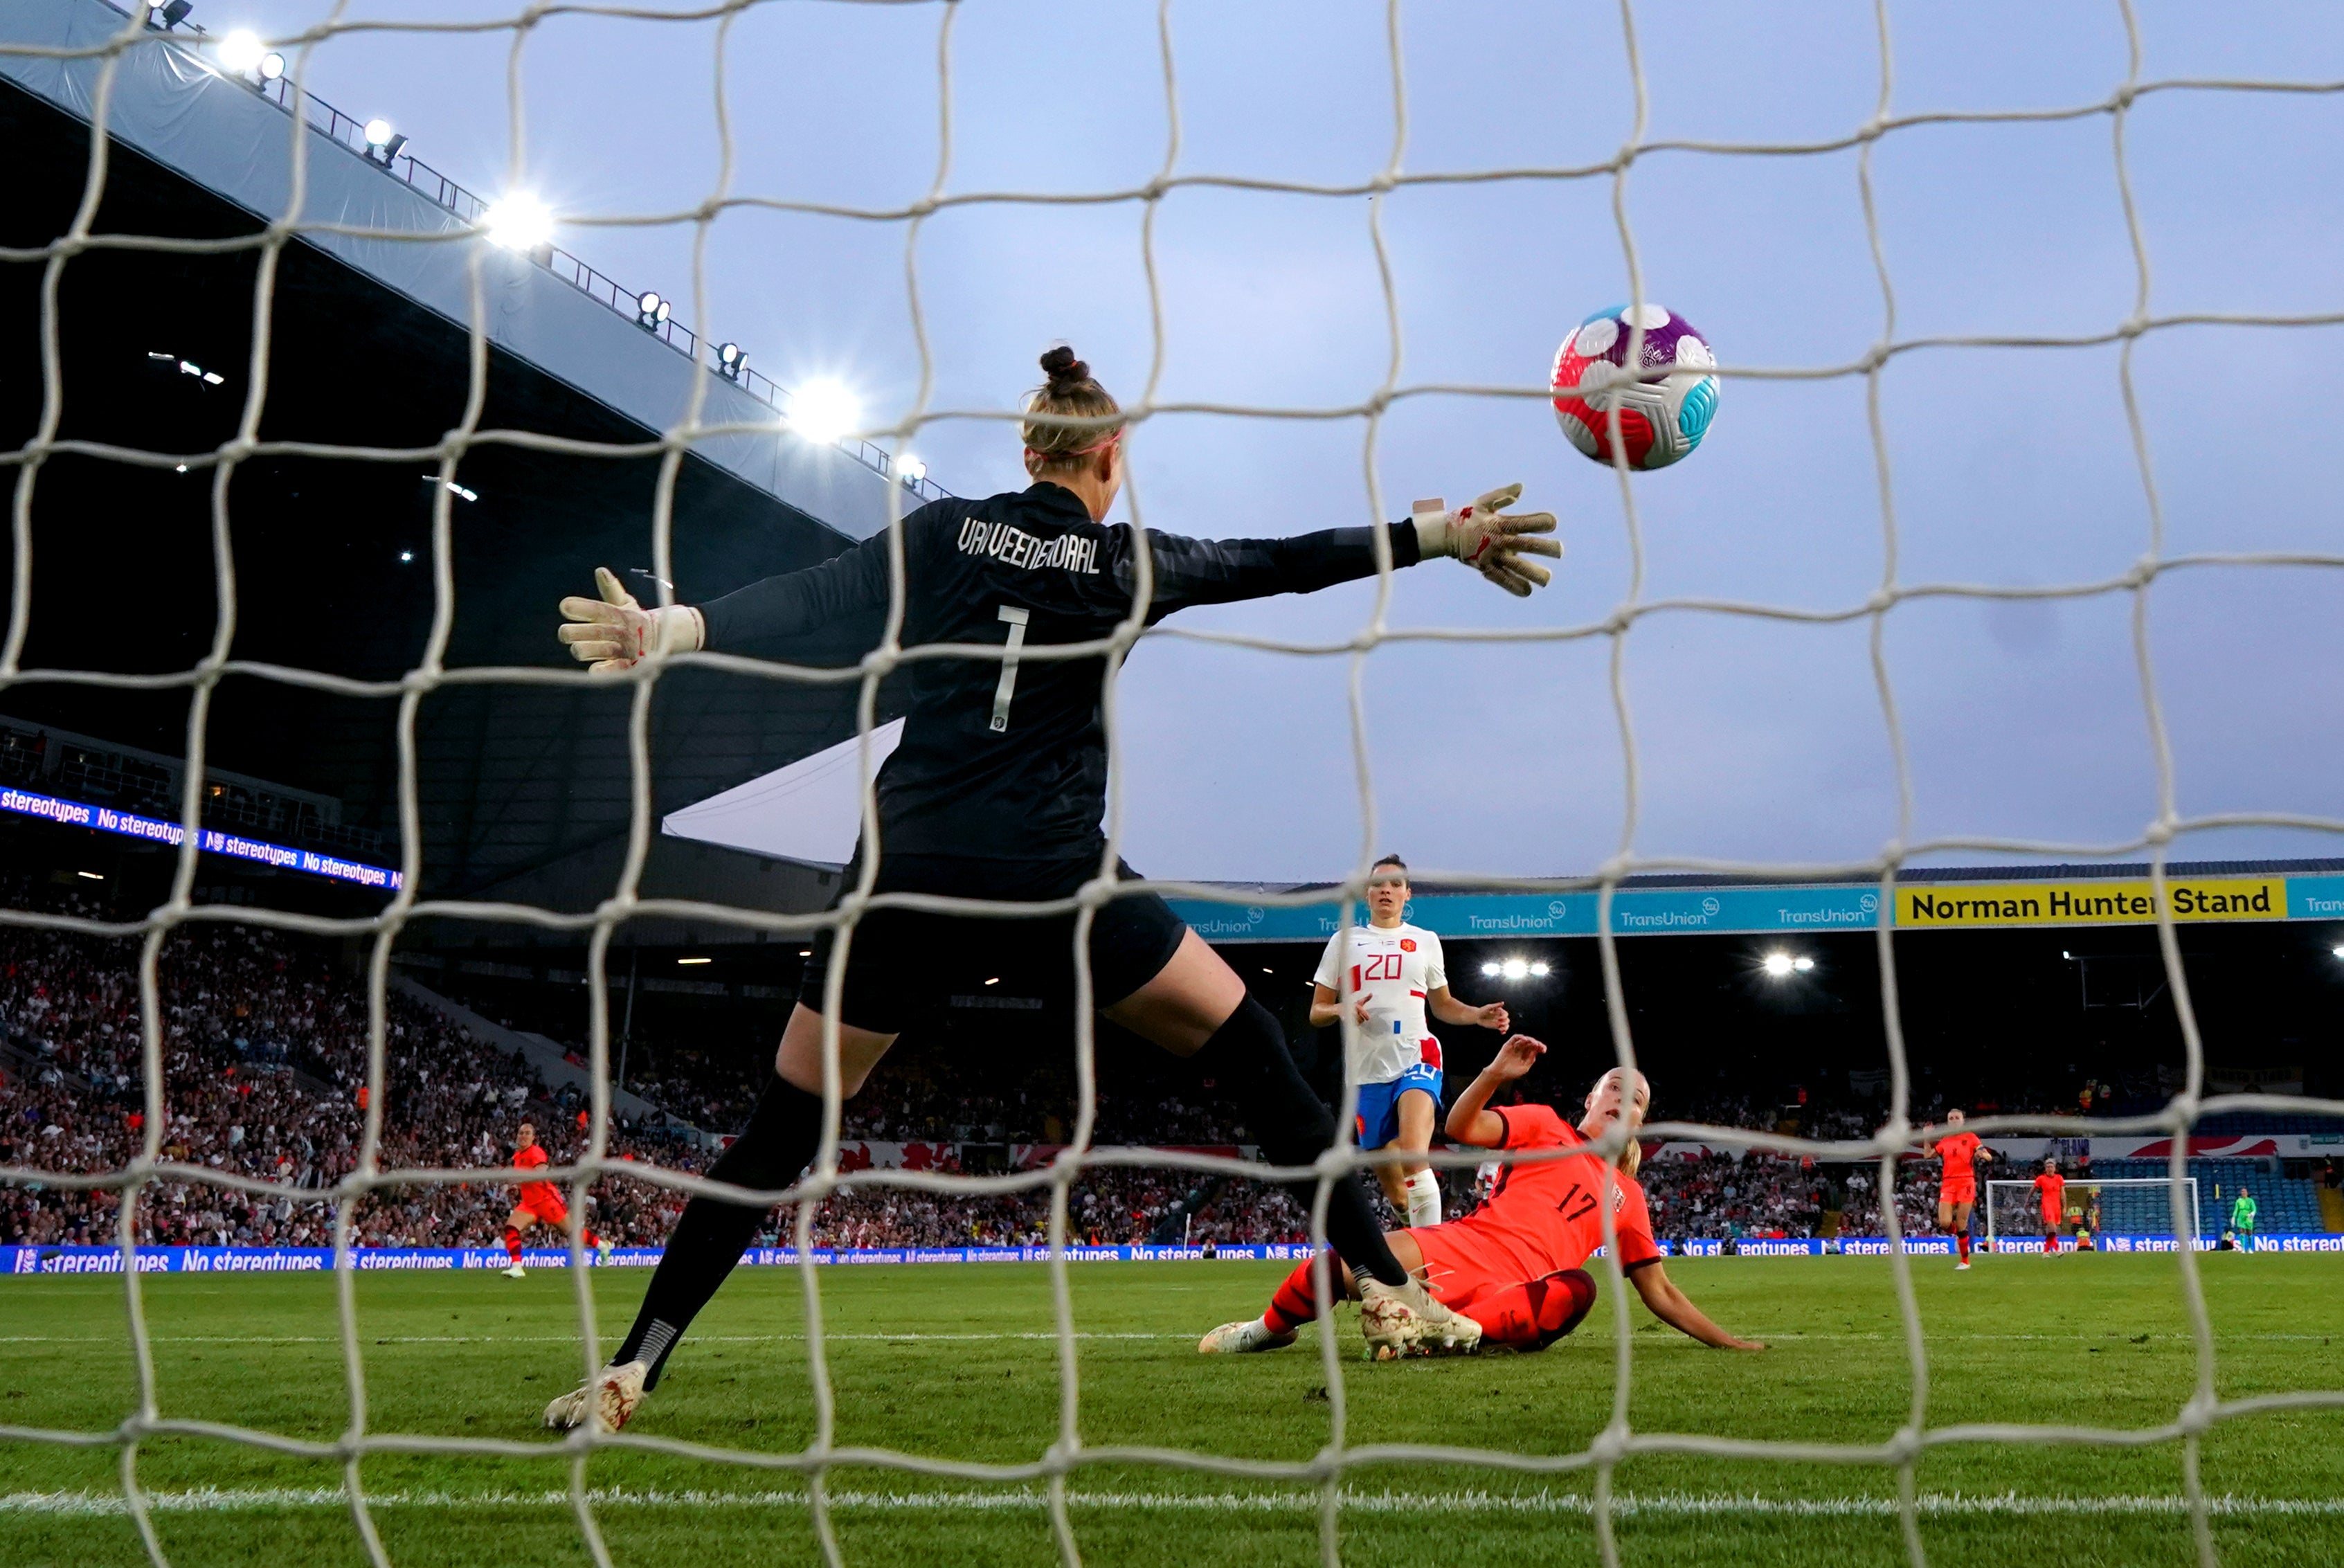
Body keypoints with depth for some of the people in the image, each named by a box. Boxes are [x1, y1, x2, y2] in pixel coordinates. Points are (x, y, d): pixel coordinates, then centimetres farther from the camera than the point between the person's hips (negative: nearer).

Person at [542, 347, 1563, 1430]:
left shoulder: (945, 530, 9)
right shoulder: (1123, 561, 6)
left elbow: (815, 593, -6)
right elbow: (1279, 563, 5)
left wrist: (677, 628, -16)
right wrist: (1434, 535, 9)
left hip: (904, 877, 2)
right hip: (1052, 880, -2)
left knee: (779, 1135, 12)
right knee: (1256, 1060, 14)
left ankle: (628, 1372, 8)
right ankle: (1391, 1286, 13)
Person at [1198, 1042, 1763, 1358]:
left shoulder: (1627, 1197, 25)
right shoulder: (1545, 1126, 16)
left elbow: (1662, 1294, 24)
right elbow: (1463, 1128, 0)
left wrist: (1727, 1342, 15)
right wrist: (1495, 1074, -15)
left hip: (1520, 1288, 2)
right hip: (1466, 1246, -2)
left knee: (1577, 1288, -35)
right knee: (1351, 1261, -27)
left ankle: (1463, 1331, -48)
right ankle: (1266, 1329, 0)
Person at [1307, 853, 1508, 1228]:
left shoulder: (1425, 941, 15)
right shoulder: (1343, 941, 13)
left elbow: (1442, 1005, 24)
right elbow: (1317, 1013, 11)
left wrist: (1479, 1015, 4)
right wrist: (1342, 1009, -11)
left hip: (1416, 1059, -2)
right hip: (1366, 1072, 2)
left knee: (1413, 1158, -28)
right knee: (1393, 1191, 4)